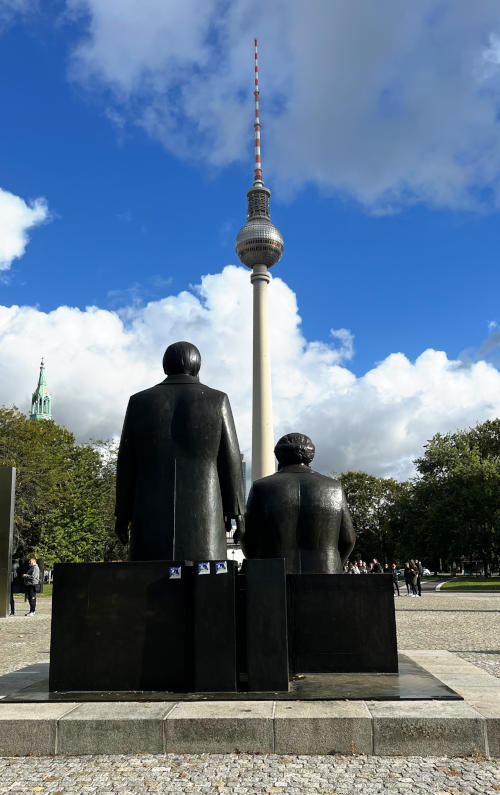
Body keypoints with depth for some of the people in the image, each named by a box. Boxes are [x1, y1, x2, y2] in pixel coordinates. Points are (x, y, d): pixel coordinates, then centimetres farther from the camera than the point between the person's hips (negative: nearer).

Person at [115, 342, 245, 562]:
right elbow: (230, 459, -1)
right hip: (202, 514, -1)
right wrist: (236, 511, 5)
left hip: (152, 514, 1)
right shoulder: (216, 401, 0)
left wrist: (123, 514, 10)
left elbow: (127, 464, 4)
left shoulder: (140, 402, 3)